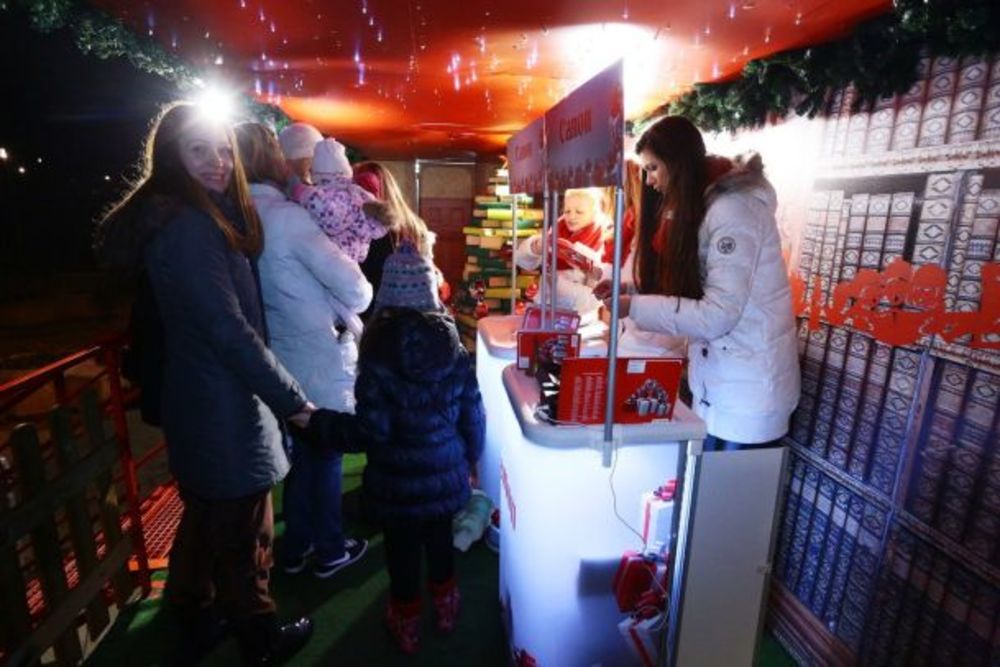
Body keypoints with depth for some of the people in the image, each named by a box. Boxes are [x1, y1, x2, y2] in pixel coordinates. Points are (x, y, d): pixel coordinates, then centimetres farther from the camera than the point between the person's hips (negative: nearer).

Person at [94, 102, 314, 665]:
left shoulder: (193, 217, 10)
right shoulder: (187, 227, -21)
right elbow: (231, 332, -24)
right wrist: (293, 401, -18)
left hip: (196, 404, 10)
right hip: (224, 412, -10)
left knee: (204, 522, 24)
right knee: (243, 536, 9)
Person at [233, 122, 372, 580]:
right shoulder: (284, 215, -21)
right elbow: (354, 287, -22)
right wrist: (351, 306, -2)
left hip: (280, 359, 7)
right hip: (320, 359, -7)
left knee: (300, 451, 21)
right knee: (326, 455, 11)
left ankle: (296, 547, 37)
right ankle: (330, 551, 29)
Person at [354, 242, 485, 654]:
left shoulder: (377, 349, -19)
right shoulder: (452, 344, -9)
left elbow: (373, 428, -19)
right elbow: (473, 414, -4)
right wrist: (471, 457, 13)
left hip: (397, 477, -3)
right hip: (446, 469, 3)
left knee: (403, 547, 17)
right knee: (440, 537, 24)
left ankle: (407, 623, 37)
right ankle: (445, 606, 45)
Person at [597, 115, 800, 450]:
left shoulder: (733, 210, -19)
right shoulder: (698, 208, 13)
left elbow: (717, 315, -25)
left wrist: (634, 307, -22)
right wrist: (626, 292, -3)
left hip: (747, 390, -8)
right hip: (715, 380, 8)